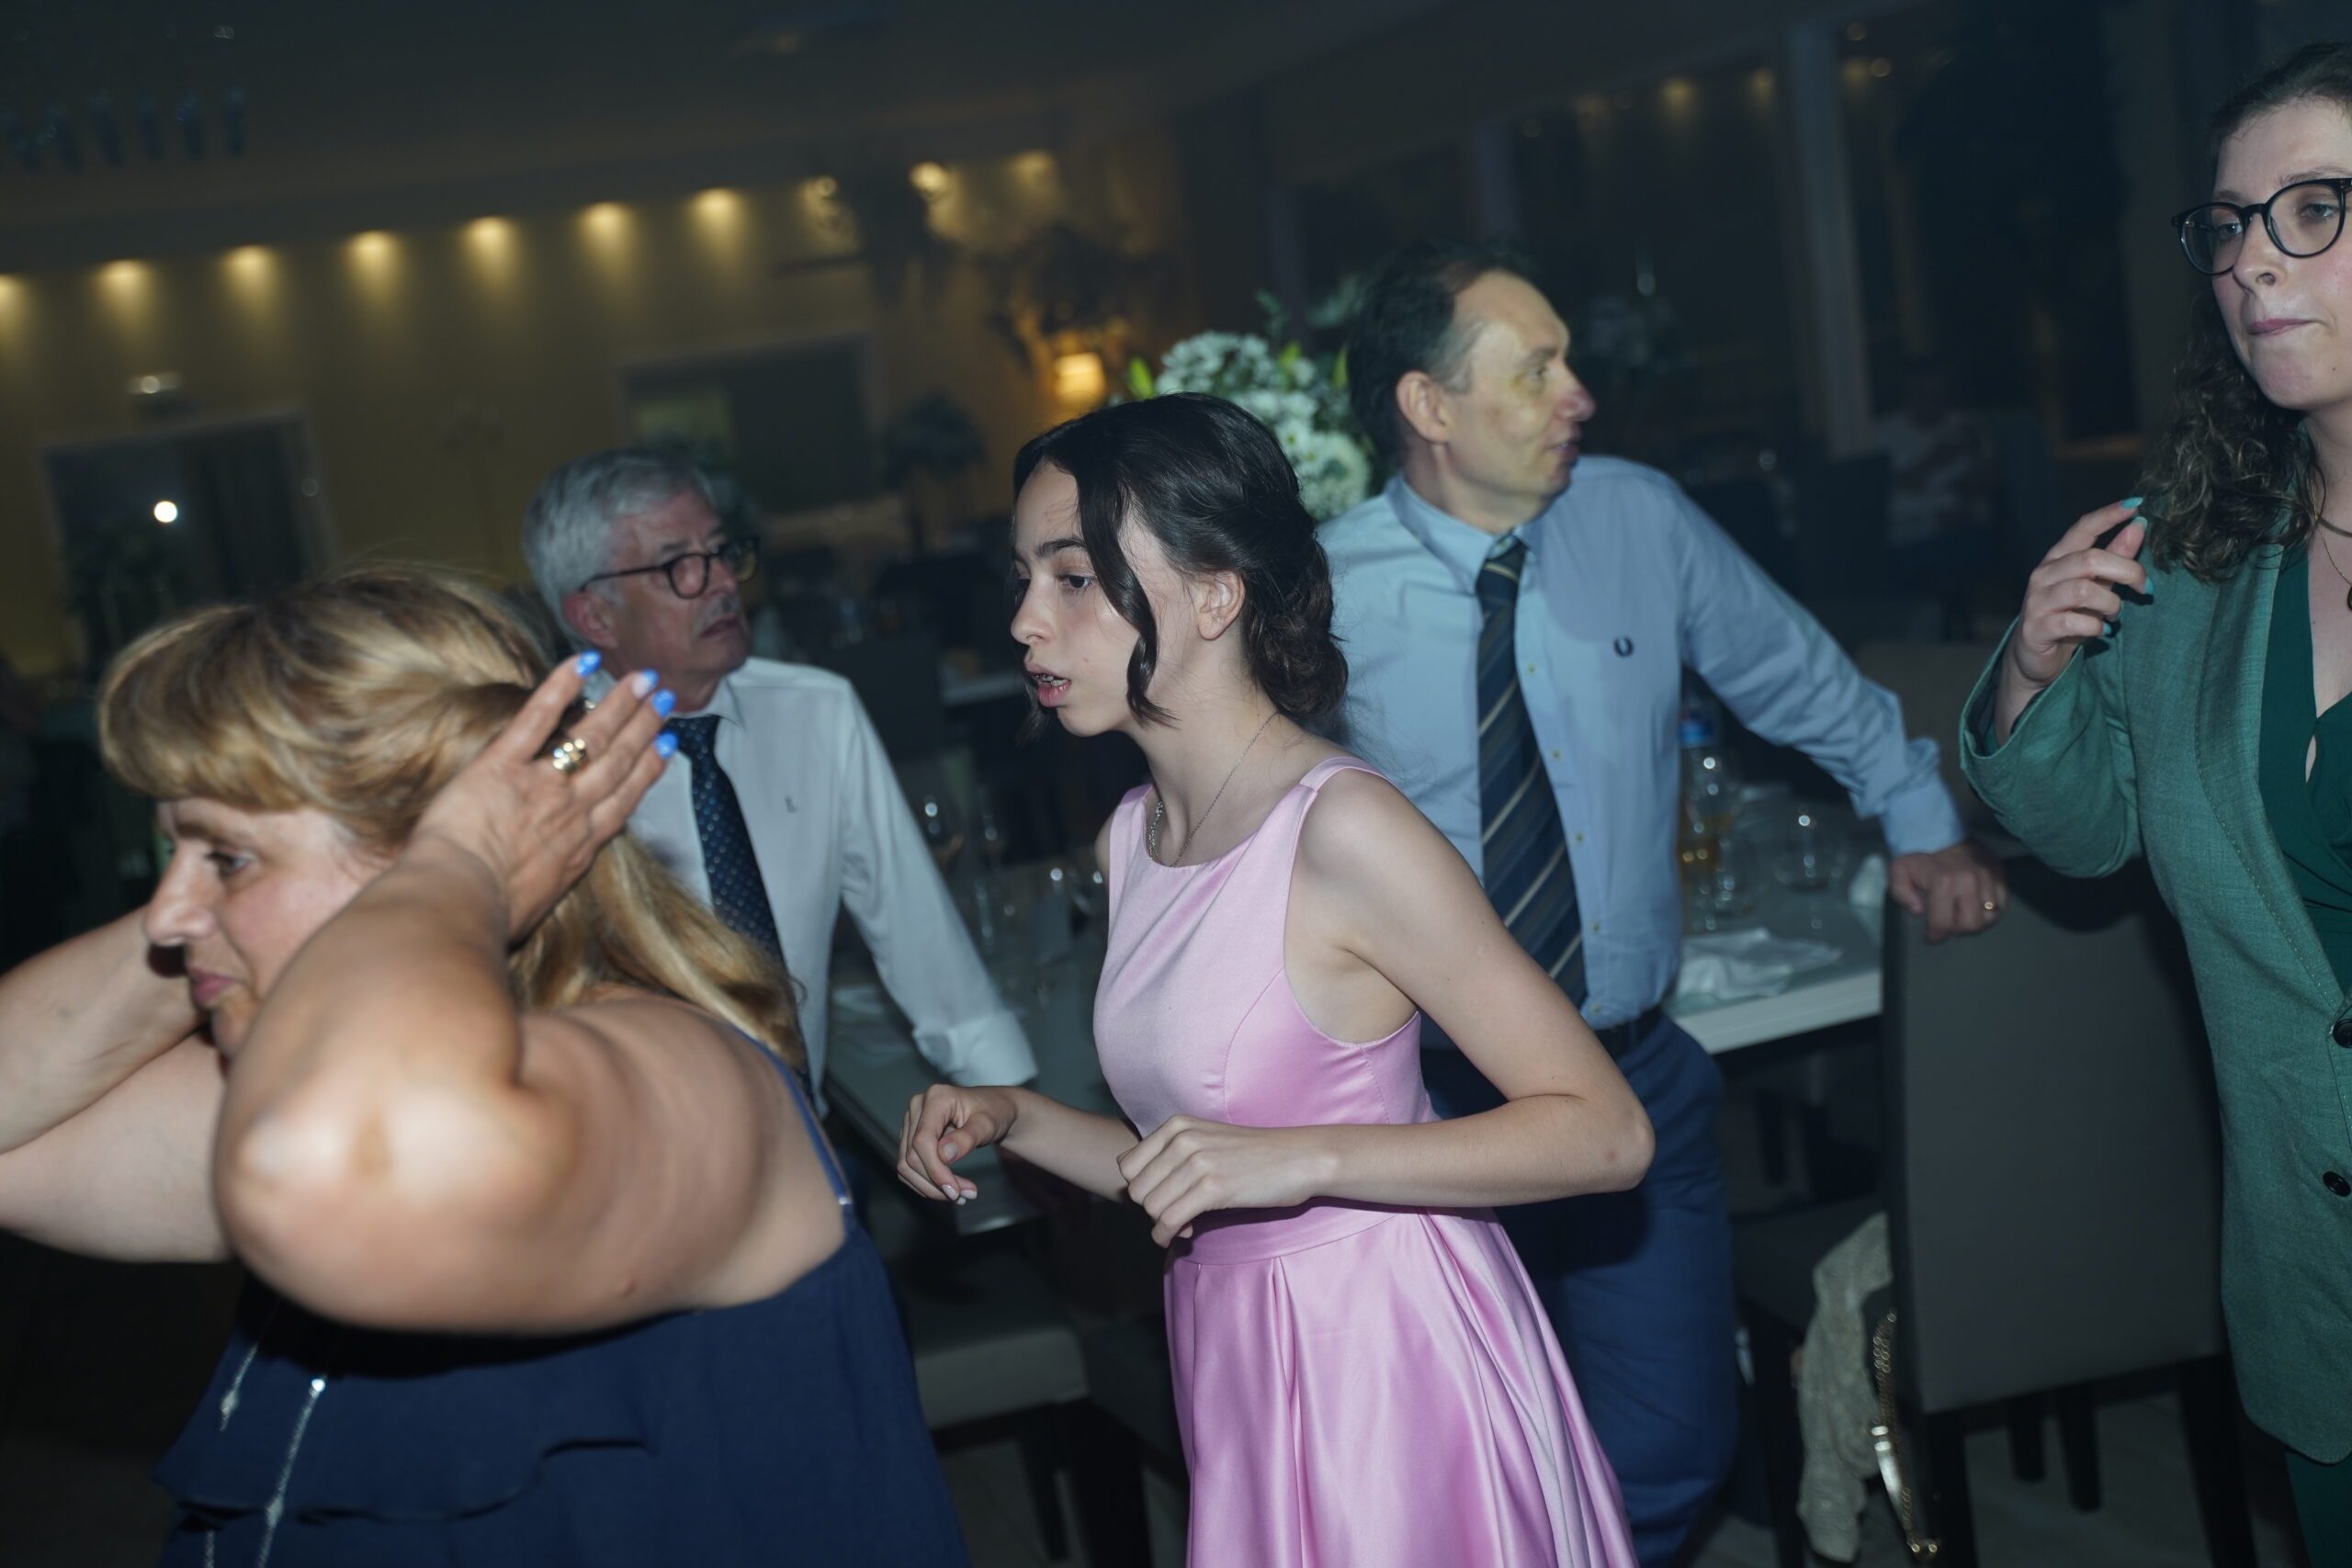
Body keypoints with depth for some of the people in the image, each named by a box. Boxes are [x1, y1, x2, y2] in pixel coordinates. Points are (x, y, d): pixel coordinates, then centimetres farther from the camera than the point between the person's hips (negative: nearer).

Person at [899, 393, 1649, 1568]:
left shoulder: (1343, 829, -20)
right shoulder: (1131, 840, 3)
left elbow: (1605, 1133, -20)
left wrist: (1304, 1159, -26)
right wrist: (1012, 1120, -3)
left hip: (1385, 1360, -7)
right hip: (1237, 1367, 7)